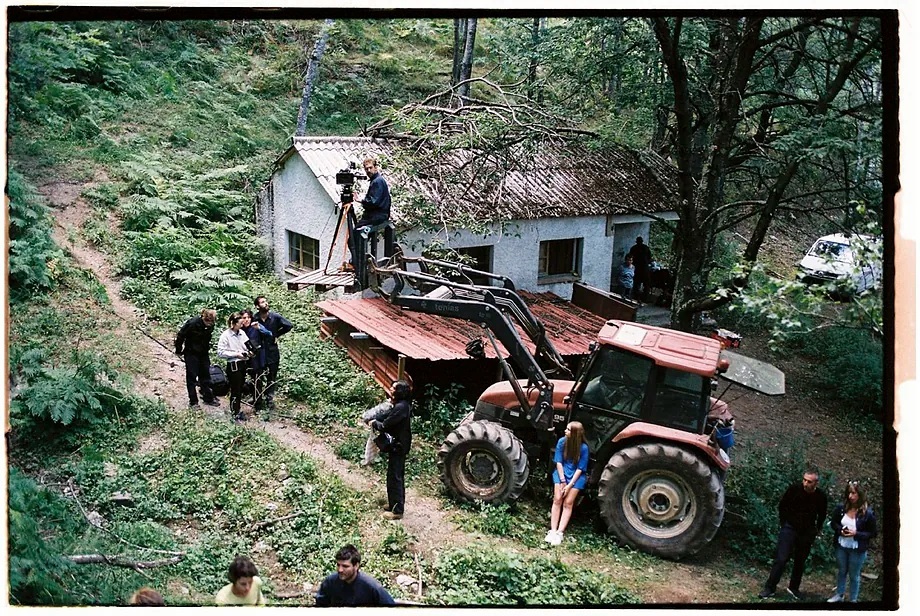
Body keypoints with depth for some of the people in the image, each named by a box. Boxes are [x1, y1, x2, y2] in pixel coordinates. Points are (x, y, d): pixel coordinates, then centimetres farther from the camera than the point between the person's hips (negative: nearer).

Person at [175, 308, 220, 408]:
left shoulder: (210, 325, -8)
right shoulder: (192, 323, -24)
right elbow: (180, 336, -14)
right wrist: (178, 350, -6)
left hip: (203, 353, 5)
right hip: (191, 353, -5)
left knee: (205, 376, 10)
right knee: (191, 377, 0)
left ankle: (208, 398, 18)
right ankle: (193, 401, 6)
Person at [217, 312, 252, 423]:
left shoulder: (242, 333, 4)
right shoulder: (225, 335, -13)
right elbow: (220, 352, -15)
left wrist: (249, 351, -6)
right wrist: (236, 354, -19)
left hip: (243, 364, 6)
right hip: (233, 365, -6)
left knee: (240, 389, 16)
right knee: (235, 390, 2)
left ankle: (238, 409, 31)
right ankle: (235, 414, 15)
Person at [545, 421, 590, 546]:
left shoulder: (583, 448, -17)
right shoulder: (562, 442, -11)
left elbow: (580, 468, -12)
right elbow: (559, 462, -5)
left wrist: (569, 485, -15)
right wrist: (562, 481, -11)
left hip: (577, 476, -2)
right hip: (562, 472, 2)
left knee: (568, 503, -10)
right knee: (557, 500, -9)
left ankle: (559, 532, -11)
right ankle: (552, 531, -9)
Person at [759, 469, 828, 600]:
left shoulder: (821, 496, -12)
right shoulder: (794, 489, -17)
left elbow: (822, 515, 8)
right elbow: (782, 505, 1)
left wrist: (816, 530, 7)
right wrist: (783, 523, 1)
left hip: (807, 533, 2)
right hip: (789, 528, -2)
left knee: (800, 562, 11)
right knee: (781, 558, -8)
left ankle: (794, 588, 27)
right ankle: (770, 588, -2)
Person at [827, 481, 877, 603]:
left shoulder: (867, 513, -18)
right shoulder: (841, 507, -9)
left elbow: (873, 533, -10)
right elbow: (833, 523, 5)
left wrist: (856, 534, -22)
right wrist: (840, 530, -15)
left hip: (857, 550, -3)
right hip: (841, 546, 4)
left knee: (854, 575, 11)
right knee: (841, 572, 22)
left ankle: (853, 599, 28)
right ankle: (839, 595, 39)